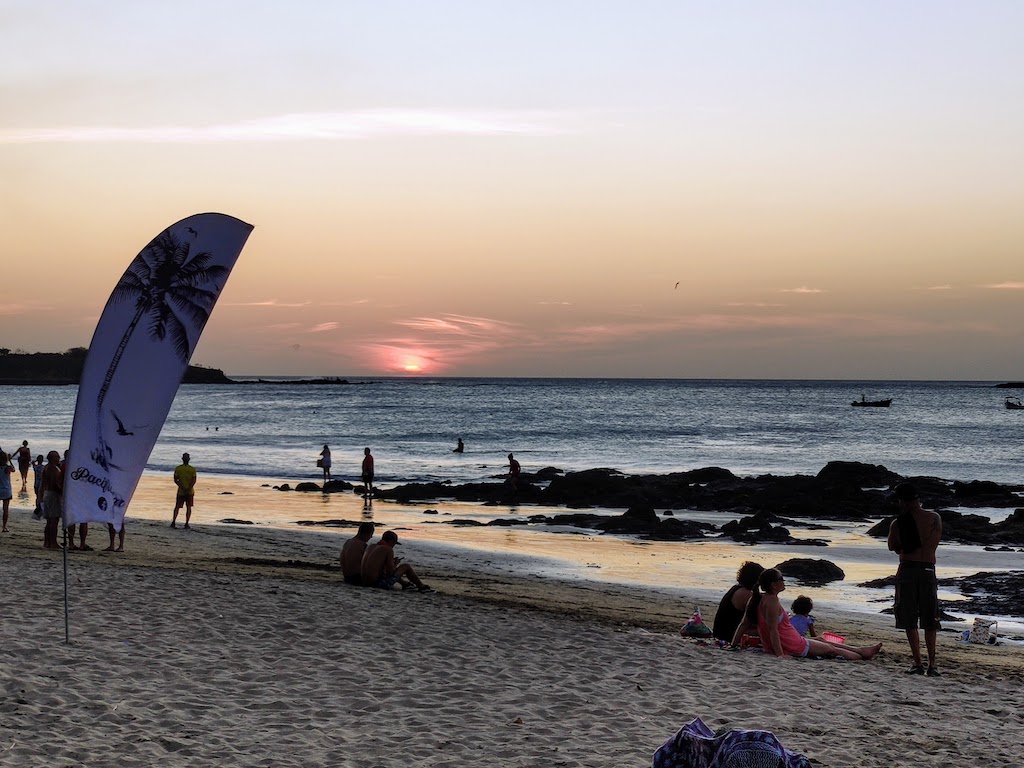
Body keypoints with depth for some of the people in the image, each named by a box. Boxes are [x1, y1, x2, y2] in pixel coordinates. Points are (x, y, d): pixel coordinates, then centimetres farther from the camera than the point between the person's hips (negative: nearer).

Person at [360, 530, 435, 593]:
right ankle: (422, 587, 26)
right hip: (379, 583, -7)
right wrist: (396, 563, 9)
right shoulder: (388, 549, -10)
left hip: (365, 582, 7)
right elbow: (390, 572, -11)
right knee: (406, 566, 10)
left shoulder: (370, 547, 11)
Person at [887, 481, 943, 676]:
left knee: (910, 621, 5)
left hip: (906, 571, -1)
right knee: (930, 622, 10)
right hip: (928, 571, 1)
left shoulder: (897, 523, -2)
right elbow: (934, 543, 7)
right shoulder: (934, 518, 0)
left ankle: (918, 663, 1)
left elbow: (892, 547, 9)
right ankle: (931, 664, 7)